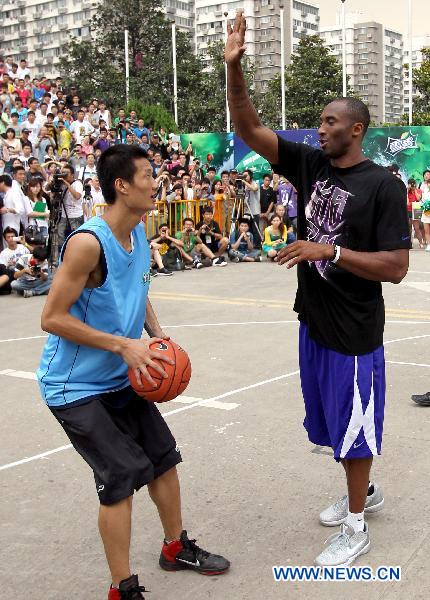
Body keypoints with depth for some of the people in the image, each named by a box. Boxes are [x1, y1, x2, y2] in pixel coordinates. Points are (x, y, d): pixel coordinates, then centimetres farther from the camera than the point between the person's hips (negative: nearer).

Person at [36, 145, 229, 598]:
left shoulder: (140, 232, 1)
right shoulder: (88, 242, -26)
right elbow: (52, 318, -24)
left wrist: (157, 334, 0)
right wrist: (123, 345, -25)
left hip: (120, 378, 9)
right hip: (75, 386, -8)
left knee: (164, 456, 15)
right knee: (124, 475, -9)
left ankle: (176, 548, 37)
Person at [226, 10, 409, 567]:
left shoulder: (383, 185, -15)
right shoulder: (310, 164, 2)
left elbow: (396, 267, -19)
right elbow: (249, 130, -3)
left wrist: (329, 251, -25)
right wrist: (233, 66, -15)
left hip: (354, 332, -7)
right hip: (314, 321, 7)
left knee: (354, 426, 6)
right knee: (333, 420, 20)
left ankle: (356, 528, 23)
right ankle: (364, 492, 43)